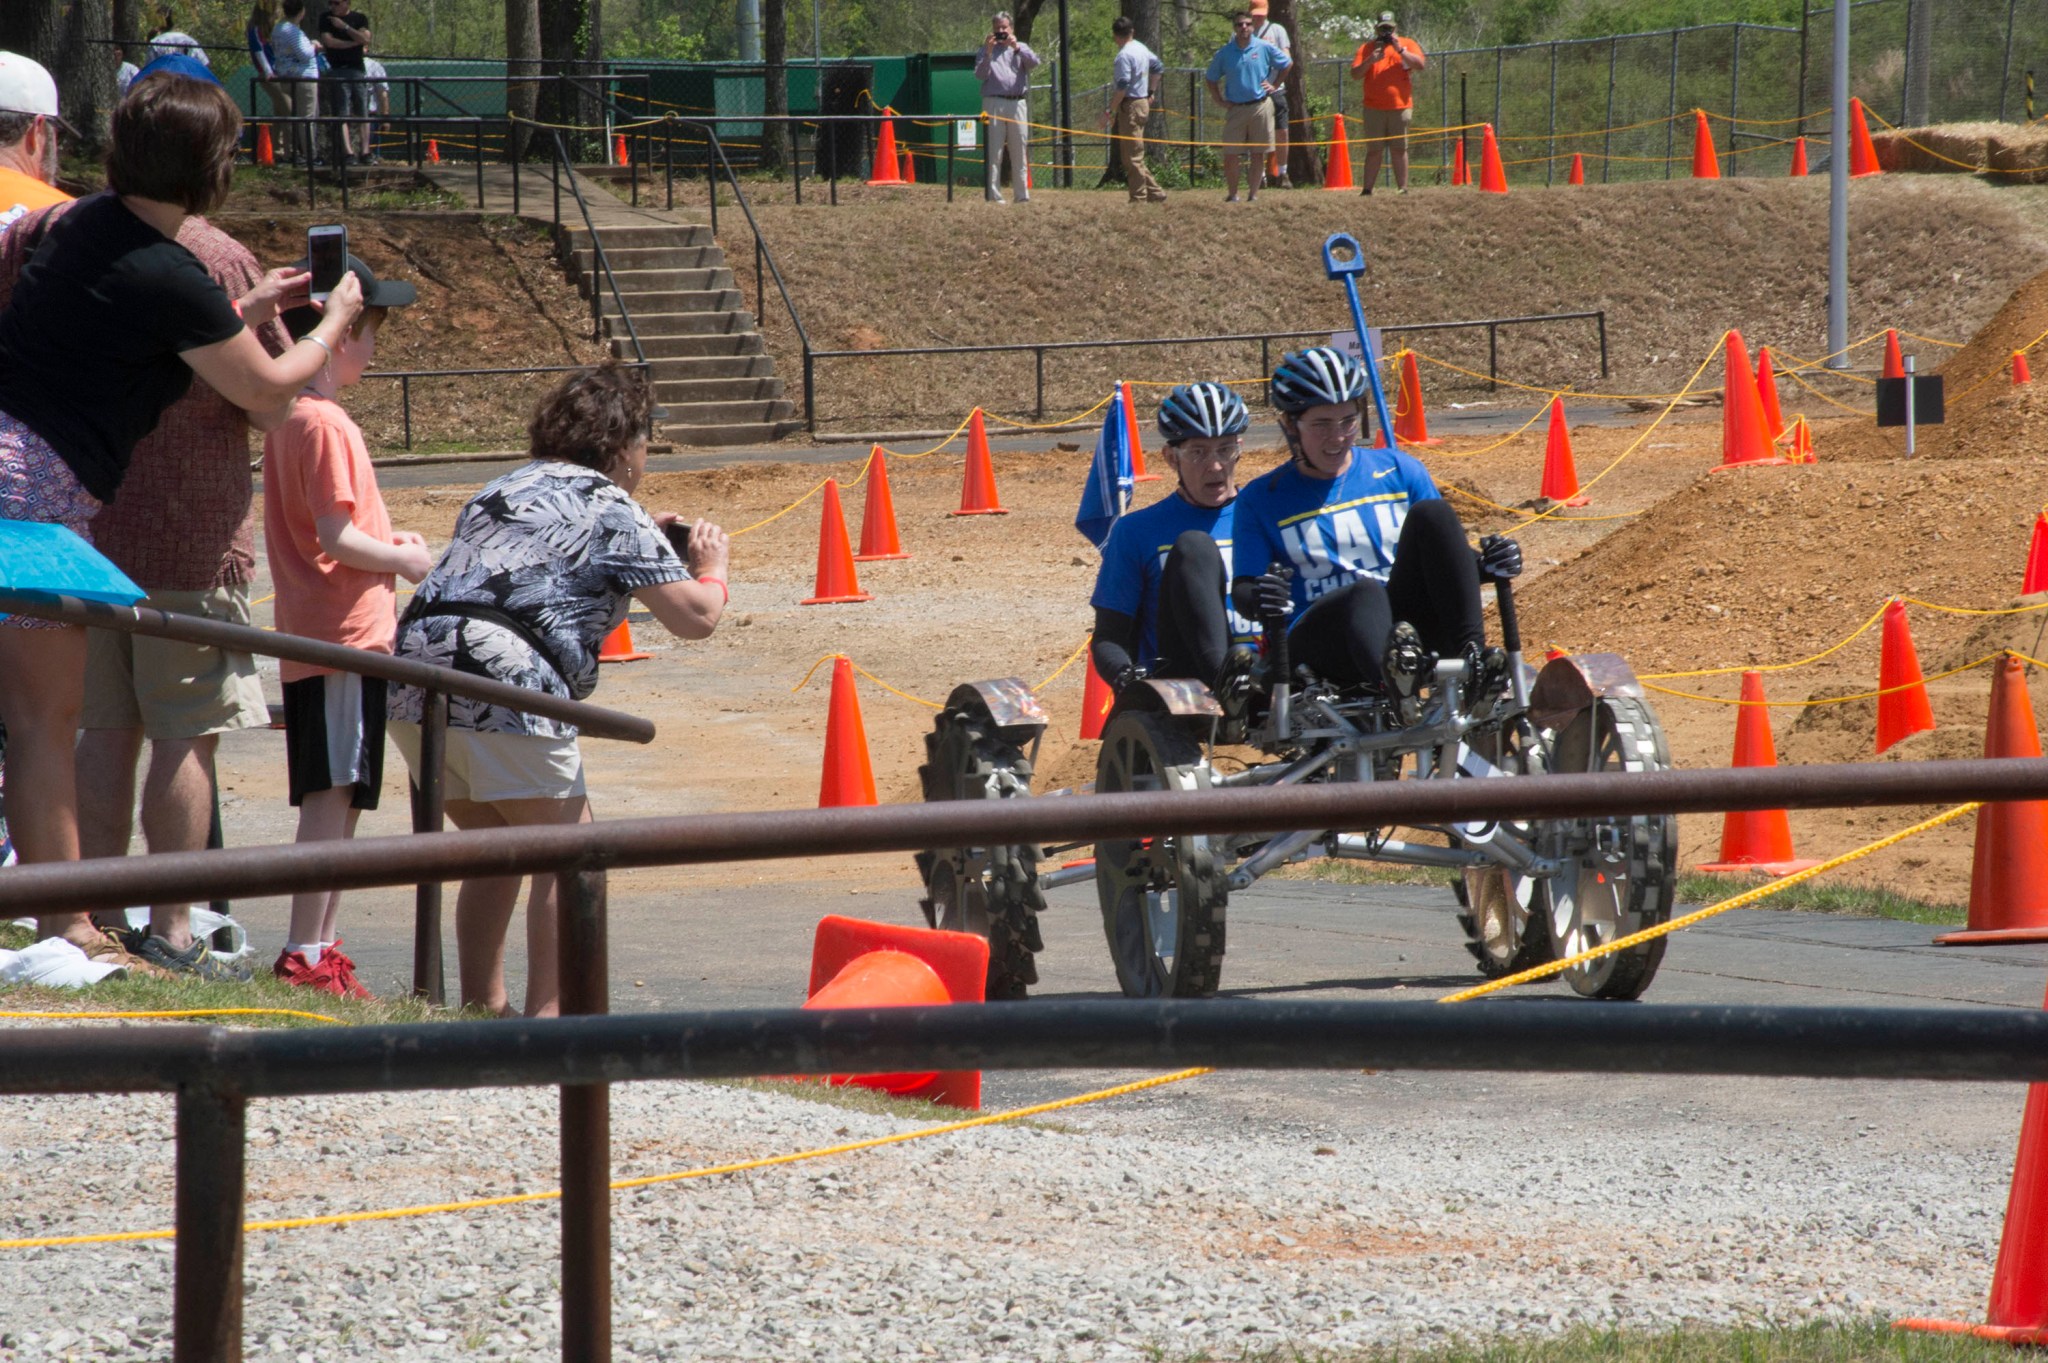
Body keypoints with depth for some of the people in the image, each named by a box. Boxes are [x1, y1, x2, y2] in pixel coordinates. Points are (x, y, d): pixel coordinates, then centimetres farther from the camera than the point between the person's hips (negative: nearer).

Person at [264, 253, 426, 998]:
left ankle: (321, 945, 17)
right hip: (344, 631, -10)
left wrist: (384, 542, 13)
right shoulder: (324, 424, -15)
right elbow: (336, 536, -19)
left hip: (314, 636, 10)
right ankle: (305, 953, -13)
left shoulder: (290, 417, 16)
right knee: (333, 797, -11)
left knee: (337, 801, 13)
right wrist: (405, 560, -5)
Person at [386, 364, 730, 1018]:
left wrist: (643, 544, 44)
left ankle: (481, 1009, 18)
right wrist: (710, 567, 22)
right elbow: (696, 617, 0)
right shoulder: (612, 509, 5)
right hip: (502, 690, -7)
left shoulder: (501, 491, 27)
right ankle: (547, 1014, -8)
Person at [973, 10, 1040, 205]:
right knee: (994, 152, -6)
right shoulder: (987, 49, 13)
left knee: (1019, 152, 5)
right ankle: (993, 195, -7)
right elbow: (980, 75, 0)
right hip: (994, 103, -2)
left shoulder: (1021, 48, 16)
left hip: (1018, 103, 2)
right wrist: (988, 53, -11)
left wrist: (1016, 48, -12)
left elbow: (1034, 63, -3)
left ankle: (1022, 194, 8)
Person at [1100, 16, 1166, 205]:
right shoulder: (1142, 49, 11)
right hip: (1143, 103, 9)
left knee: (1132, 156, -4)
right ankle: (1155, 193, 14)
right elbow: (1158, 67, 26)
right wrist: (1151, 93, 32)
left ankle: (1139, 198, -3)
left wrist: (1110, 111, -19)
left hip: (1130, 106, -9)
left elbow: (1122, 87, -23)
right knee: (1135, 155, 15)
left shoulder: (1124, 55, -17)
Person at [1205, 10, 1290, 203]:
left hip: (1261, 106, -1)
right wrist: (1218, 98, 3)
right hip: (1236, 108, 1)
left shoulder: (1264, 48, 0)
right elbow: (1211, 78, 14)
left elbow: (1287, 63, 13)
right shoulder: (1225, 53, 2)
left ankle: (1253, 195, 10)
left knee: (1258, 154, 2)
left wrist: (1274, 85, 7)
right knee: (1230, 155, -4)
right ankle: (1233, 194, 11)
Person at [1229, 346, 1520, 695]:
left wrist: (1484, 563, -5)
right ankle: (1392, 671, -77)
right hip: (1318, 637, -3)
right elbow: (1243, 589, 2)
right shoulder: (1261, 500, 12)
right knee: (1366, 594, -38)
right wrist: (1257, 598, -23)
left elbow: (1444, 555, 18)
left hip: (1406, 623, 3)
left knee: (1432, 512, -19)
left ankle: (1471, 656, -37)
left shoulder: (1399, 471, 17)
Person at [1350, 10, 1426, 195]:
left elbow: (1420, 64, -6)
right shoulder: (1366, 48, 12)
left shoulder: (1408, 44, 8)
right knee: (1373, 151, 0)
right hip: (1373, 109, 1)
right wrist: (1370, 60, -12)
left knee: (1399, 150, 1)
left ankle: (1402, 187, 4)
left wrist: (1400, 49, -13)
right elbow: (1355, 74, 4)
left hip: (1400, 108, -1)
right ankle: (1367, 188, 0)